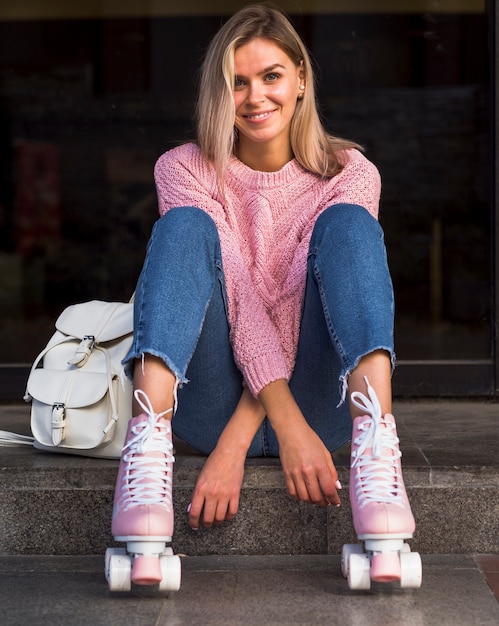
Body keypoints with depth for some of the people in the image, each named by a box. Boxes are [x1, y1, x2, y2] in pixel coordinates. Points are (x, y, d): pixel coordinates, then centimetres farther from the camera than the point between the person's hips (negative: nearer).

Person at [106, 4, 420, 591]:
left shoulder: (349, 173, 5)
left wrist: (237, 443, -19)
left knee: (346, 225, -20)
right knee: (185, 226, -21)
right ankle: (148, 444, -45)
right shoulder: (184, 169, 5)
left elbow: (302, 298, -8)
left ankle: (374, 441, -44)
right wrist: (288, 423, -25)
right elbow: (236, 296, -10)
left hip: (318, 397, 0)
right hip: (217, 401, 0)